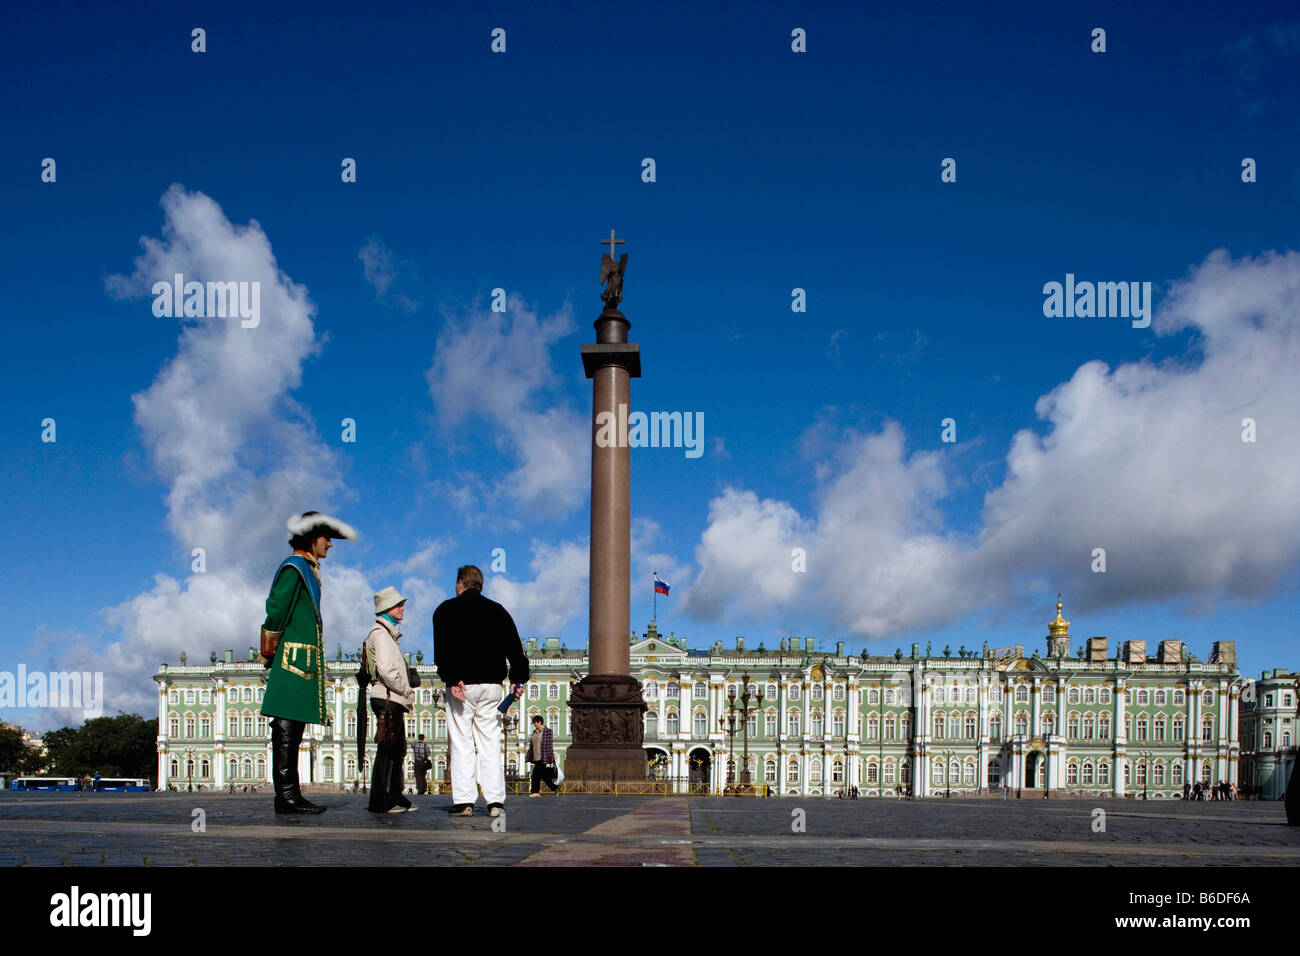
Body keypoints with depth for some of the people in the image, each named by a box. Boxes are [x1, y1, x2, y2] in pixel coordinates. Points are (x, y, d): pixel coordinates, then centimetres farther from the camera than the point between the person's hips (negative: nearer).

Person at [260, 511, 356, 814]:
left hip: (306, 661, 10)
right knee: (287, 729, -8)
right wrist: (270, 654, -7)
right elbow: (276, 610, -15)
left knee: (292, 729, 9)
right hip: (293, 659, -10)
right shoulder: (293, 568, -9)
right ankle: (286, 795, -8)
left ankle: (290, 796, 11)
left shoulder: (309, 570, 22)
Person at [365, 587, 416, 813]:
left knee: (397, 752, 13)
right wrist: (407, 691, -11)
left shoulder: (389, 633, 22)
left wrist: (406, 694, 12)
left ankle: (395, 797, 19)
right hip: (387, 699, -10)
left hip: (394, 700, 10)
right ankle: (379, 801, -8)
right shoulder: (380, 633, -10)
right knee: (386, 751, -9)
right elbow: (386, 669, -20)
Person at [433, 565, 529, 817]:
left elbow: (442, 649, -9)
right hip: (492, 685, 3)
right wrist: (518, 679, 2)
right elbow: (514, 647, 6)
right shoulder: (497, 610, 14)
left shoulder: (446, 610, 5)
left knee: (461, 744, 0)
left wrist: (452, 679, -15)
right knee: (490, 744, 5)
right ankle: (495, 801, -2)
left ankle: (464, 800, -5)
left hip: (462, 685, -3)